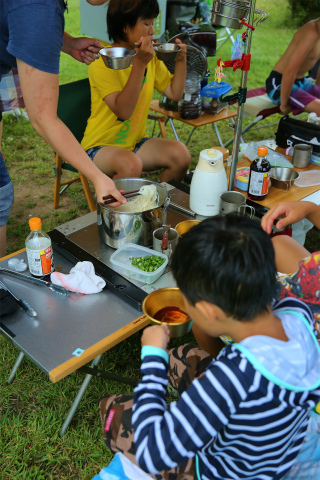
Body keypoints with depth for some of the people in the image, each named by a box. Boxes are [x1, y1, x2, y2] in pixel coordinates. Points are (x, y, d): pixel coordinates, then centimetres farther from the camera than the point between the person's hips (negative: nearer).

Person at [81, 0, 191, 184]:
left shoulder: (150, 57, 4)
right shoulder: (102, 63, -18)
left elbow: (175, 93, 10)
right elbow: (123, 111, -28)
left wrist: (181, 60, -5)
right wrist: (139, 63, -32)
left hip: (136, 142, 6)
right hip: (101, 145, -6)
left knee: (180, 153, -17)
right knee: (130, 164, -37)